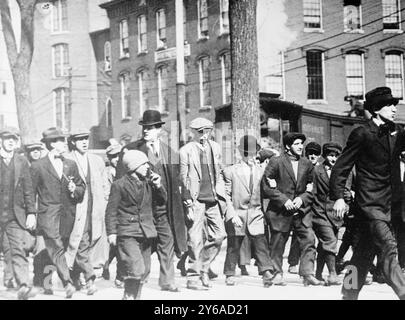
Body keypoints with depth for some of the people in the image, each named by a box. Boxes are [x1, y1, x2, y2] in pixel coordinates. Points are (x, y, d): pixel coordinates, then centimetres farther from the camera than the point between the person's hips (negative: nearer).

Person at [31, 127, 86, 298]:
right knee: (57, 250, -14)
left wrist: (75, 190, -2)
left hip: (67, 215, 5)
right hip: (48, 216, -5)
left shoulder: (71, 165, 13)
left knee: (60, 250, 9)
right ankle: (68, 284, -23)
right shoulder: (38, 166, -1)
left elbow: (82, 187, 20)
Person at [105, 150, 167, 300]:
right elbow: (111, 211, -4)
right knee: (136, 269, -17)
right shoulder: (119, 185, -4)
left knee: (144, 271, 10)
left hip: (146, 233, 6)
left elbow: (161, 201, 16)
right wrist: (112, 232, -10)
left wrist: (158, 186, 0)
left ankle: (135, 296, 25)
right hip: (127, 234, -6)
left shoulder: (148, 182, 10)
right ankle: (129, 296, -3)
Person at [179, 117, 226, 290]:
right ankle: (193, 277, 4)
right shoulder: (186, 151, -4)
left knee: (219, 235, 2)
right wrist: (188, 204, -10)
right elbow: (183, 179, -6)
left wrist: (222, 195, 12)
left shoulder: (215, 148, 12)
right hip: (196, 200, -5)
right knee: (196, 240, -5)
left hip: (212, 199, 5)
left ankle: (203, 269, 20)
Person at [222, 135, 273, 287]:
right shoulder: (230, 171, 2)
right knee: (233, 246, 5)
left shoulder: (262, 170, 10)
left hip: (255, 214, 1)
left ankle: (266, 273, -13)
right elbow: (226, 194, -1)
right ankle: (230, 275, 17)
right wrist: (232, 214, -10)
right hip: (237, 214, -1)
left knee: (261, 244, -10)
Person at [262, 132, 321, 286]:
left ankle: (308, 275, -8)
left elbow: (311, 188, 14)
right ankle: (277, 275, 18)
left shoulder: (307, 164, 10)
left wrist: (302, 198, -6)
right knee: (277, 244, 4)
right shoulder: (276, 162, -4)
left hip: (302, 210, 3)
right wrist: (284, 200, -14)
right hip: (280, 211, -3)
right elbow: (266, 187, -7)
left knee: (309, 241, -9)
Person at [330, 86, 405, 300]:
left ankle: (349, 294, 23)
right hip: (368, 202, -7)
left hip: (386, 203, 7)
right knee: (388, 247, -17)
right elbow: (341, 167, -7)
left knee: (365, 252, 13)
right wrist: (338, 197, -13)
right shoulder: (361, 134, -8)